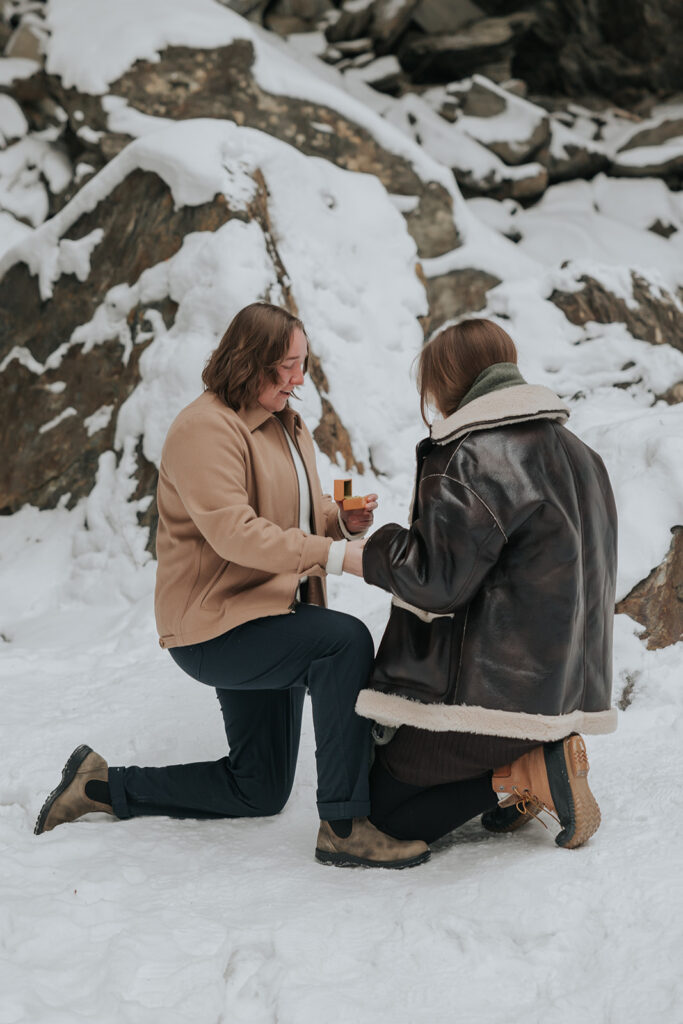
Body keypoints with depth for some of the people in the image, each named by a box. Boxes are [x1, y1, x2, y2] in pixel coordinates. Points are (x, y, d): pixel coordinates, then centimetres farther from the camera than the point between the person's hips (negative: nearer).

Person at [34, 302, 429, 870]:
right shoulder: (204, 427, -16)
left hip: (268, 617, 10)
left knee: (259, 792, 13)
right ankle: (343, 826, -29)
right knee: (345, 640, -33)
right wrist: (333, 553, -34)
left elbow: (305, 519, 21)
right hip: (213, 625, -10)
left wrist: (344, 520, -3)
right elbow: (234, 532, -28)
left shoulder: (288, 426, 15)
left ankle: (102, 785, 27)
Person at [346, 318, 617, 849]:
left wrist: (367, 554, -3)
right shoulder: (573, 450, 10)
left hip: (485, 684, -9)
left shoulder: (469, 458, -16)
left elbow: (436, 578, -20)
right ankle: (539, 747, 9)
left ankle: (533, 769, -12)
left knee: (388, 809, 5)